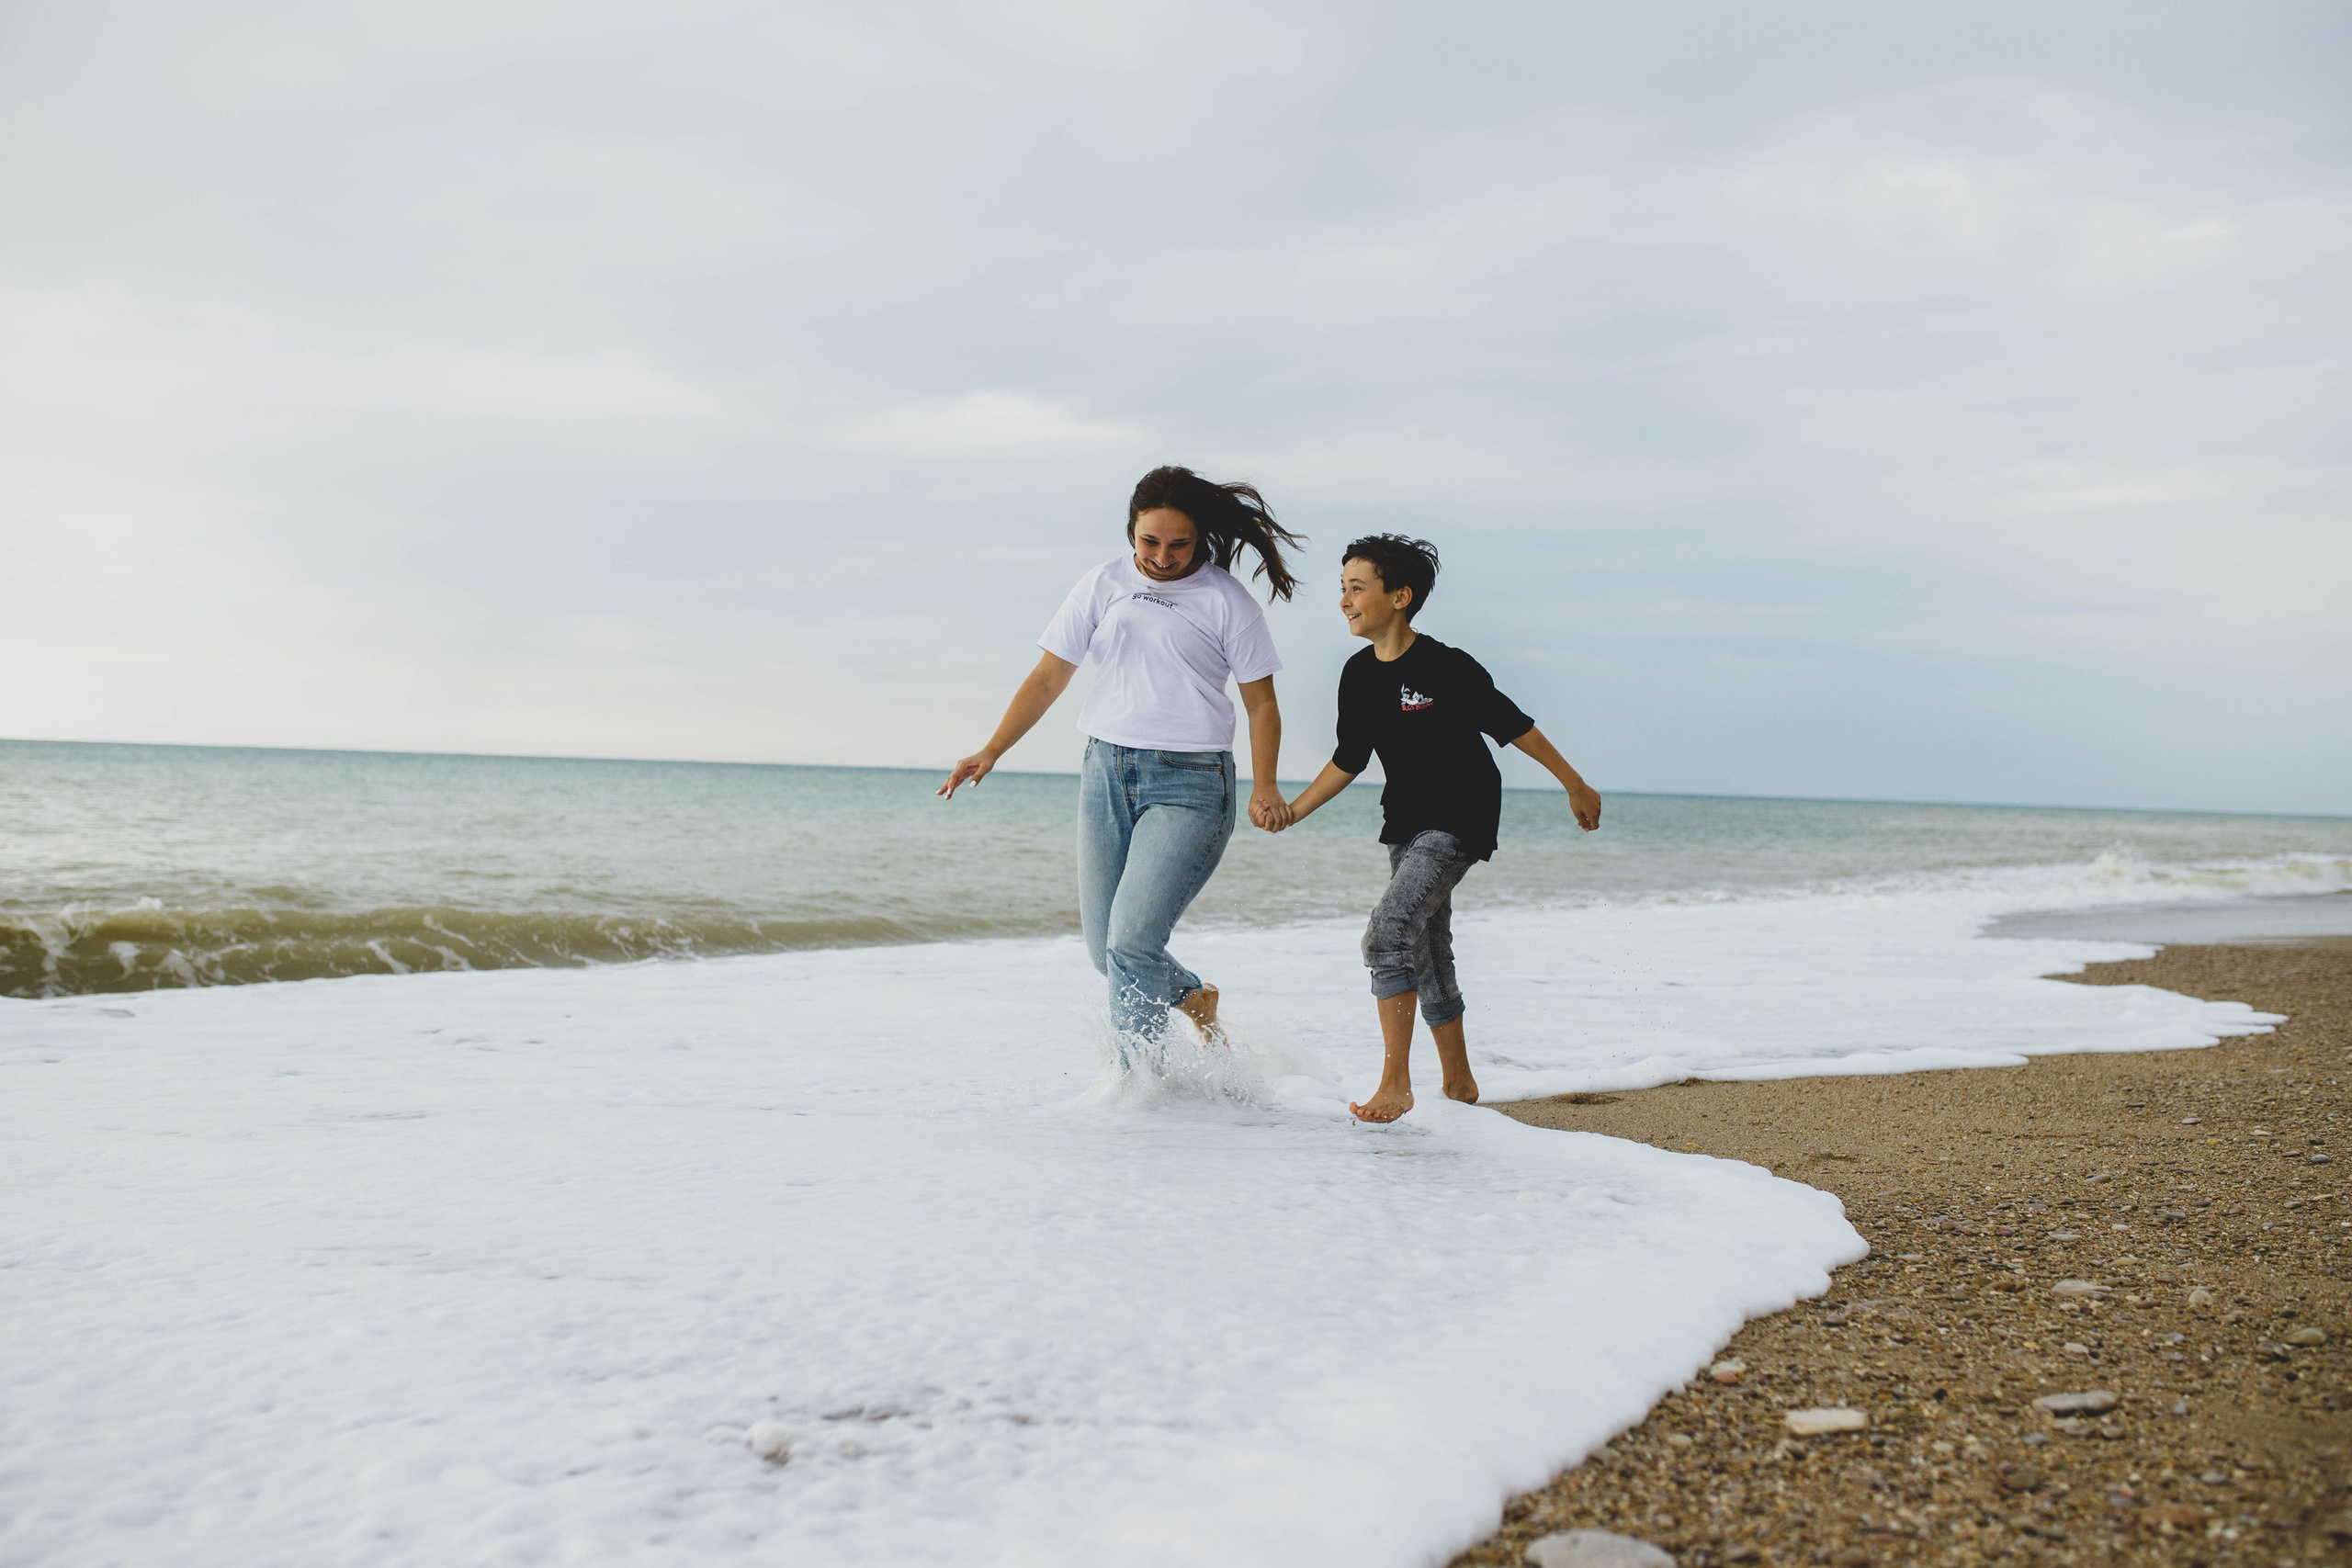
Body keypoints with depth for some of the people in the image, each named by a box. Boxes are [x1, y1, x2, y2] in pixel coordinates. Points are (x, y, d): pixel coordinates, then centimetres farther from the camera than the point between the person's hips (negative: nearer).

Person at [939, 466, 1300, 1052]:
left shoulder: (1226, 599, 0)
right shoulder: (1103, 585, 8)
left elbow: (1261, 702, 3)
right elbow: (1048, 678, 10)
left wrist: (1265, 787, -11)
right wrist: (991, 751, 1)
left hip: (1190, 783, -4)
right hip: (1106, 773, 4)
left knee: (1132, 941, -17)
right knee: (1106, 950, 6)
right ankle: (1195, 998, 34)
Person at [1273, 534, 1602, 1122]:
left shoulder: (1447, 667, -17)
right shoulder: (1359, 675, 3)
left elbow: (1515, 727, -9)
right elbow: (1348, 760, 12)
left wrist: (1575, 785, -1)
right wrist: (1290, 812, 5)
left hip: (1460, 824, -8)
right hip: (1406, 826, 8)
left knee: (1387, 934, -21)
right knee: (1427, 953, 13)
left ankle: (1396, 1083, -13)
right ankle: (1459, 1083, 29)